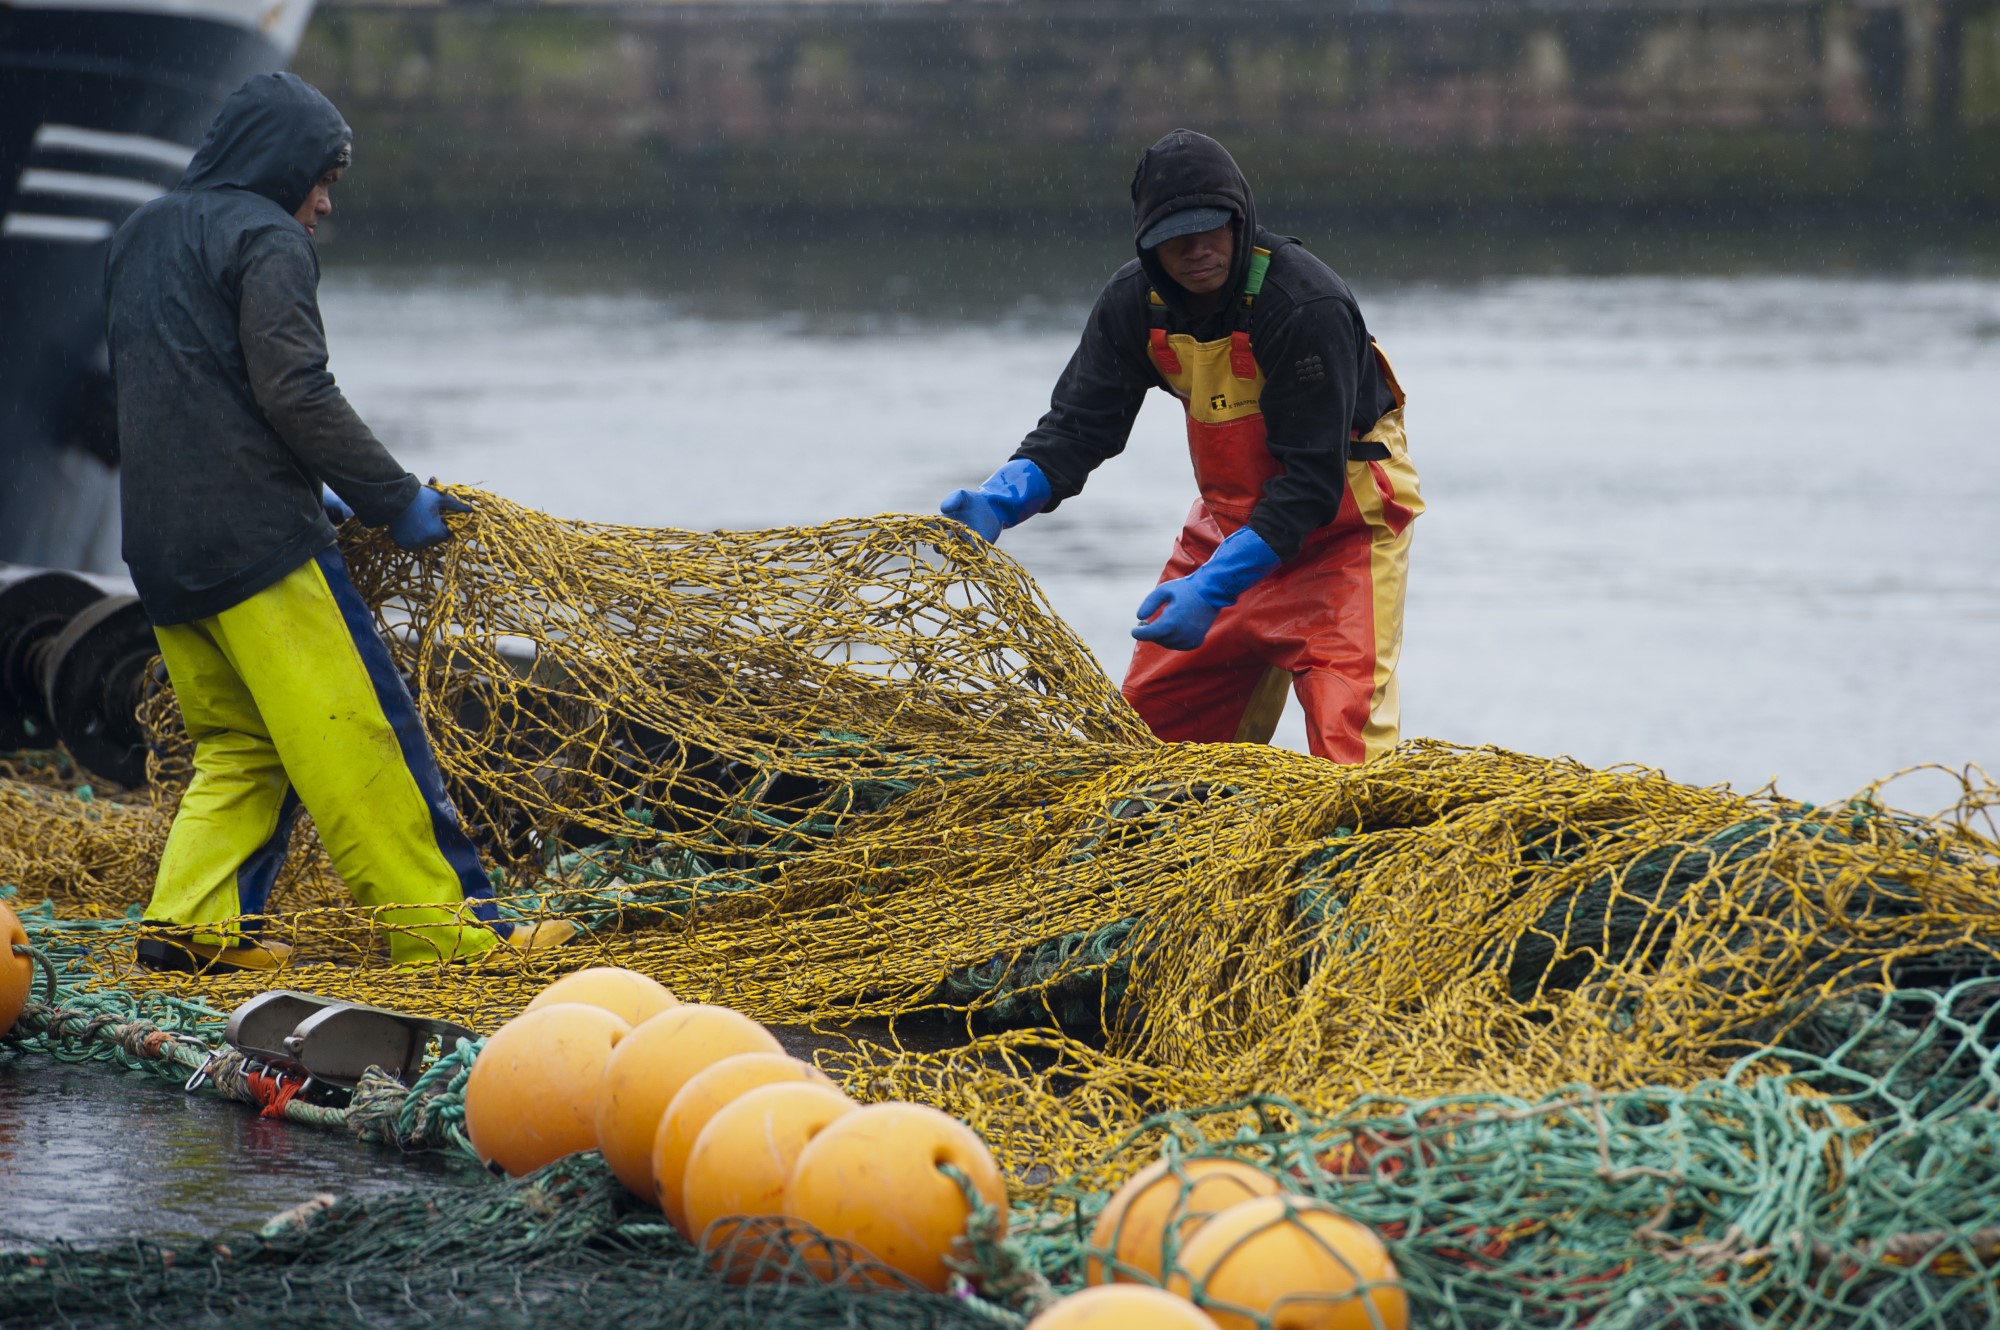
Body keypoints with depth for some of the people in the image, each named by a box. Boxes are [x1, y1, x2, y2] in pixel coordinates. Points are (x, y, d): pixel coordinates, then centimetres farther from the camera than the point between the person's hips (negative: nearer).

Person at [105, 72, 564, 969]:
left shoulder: (139, 238, 20)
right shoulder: (264, 240, -7)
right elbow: (294, 392, -16)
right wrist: (396, 501, -9)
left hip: (161, 549, 8)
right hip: (256, 538, -8)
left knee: (238, 744, 13)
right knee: (353, 733, -6)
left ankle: (189, 922, 2)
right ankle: (441, 926, -6)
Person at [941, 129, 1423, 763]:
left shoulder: (1308, 304, -28)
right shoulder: (1135, 303, -10)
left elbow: (1311, 481, -29)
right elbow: (1077, 428, -8)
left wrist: (1212, 586, -37)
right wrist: (999, 500, -29)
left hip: (1340, 517, -6)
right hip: (1232, 516, 6)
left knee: (1346, 731, -19)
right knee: (1153, 711, 7)